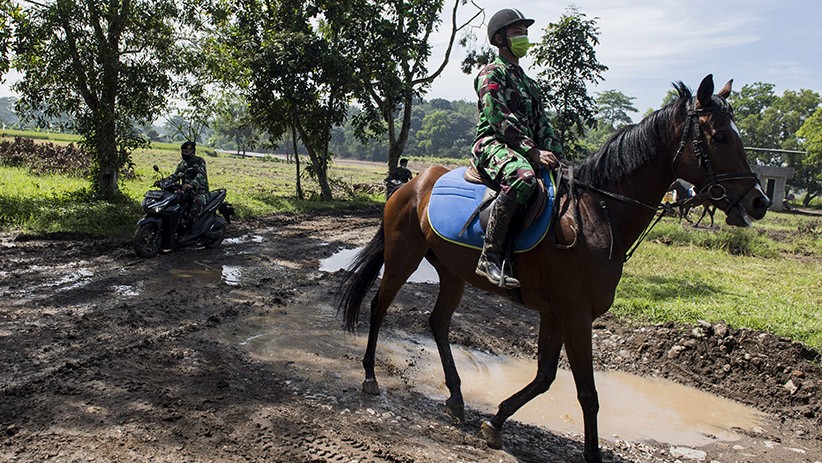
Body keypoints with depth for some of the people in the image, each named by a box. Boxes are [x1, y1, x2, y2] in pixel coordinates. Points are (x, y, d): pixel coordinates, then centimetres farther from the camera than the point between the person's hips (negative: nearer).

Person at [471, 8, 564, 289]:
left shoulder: (527, 81, 28)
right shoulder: (491, 74, 2)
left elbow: (542, 124, 20)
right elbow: (500, 120, -12)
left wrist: (556, 157, 2)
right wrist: (534, 152, -18)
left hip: (527, 151, 9)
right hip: (493, 145, -8)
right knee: (523, 176, -40)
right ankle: (490, 257, -38)